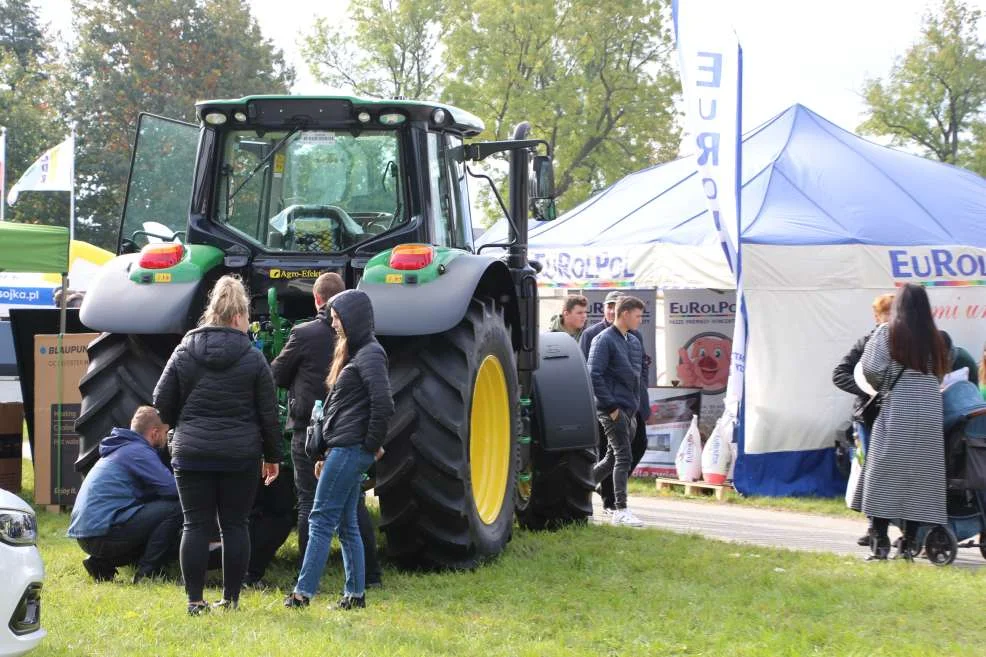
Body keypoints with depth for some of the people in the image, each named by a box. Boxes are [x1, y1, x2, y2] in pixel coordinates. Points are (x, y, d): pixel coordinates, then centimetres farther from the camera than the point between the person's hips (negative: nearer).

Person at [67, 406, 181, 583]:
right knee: (176, 507, -11)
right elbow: (172, 489, -14)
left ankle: (102, 563, 12)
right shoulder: (138, 451, -7)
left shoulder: (119, 449, 24)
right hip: (103, 533, -10)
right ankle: (146, 572, -9)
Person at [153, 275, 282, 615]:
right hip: (241, 455, -1)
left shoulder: (184, 352, 2)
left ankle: (194, 599, 0)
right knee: (235, 525, 8)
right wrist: (272, 456, 11)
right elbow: (268, 412, 0)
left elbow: (162, 402, 4)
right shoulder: (253, 358, -2)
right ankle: (231, 598, 10)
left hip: (192, 453, 1)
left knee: (196, 525, 3)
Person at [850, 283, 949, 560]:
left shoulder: (888, 333, -3)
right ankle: (909, 542, 7)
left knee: (885, 475, 2)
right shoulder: (934, 338, 9)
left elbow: (870, 368, -11)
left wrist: (882, 387, 8)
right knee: (921, 477, 7)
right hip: (930, 414, 3)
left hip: (897, 414, -3)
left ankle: (880, 541, -3)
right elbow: (940, 375, 3)